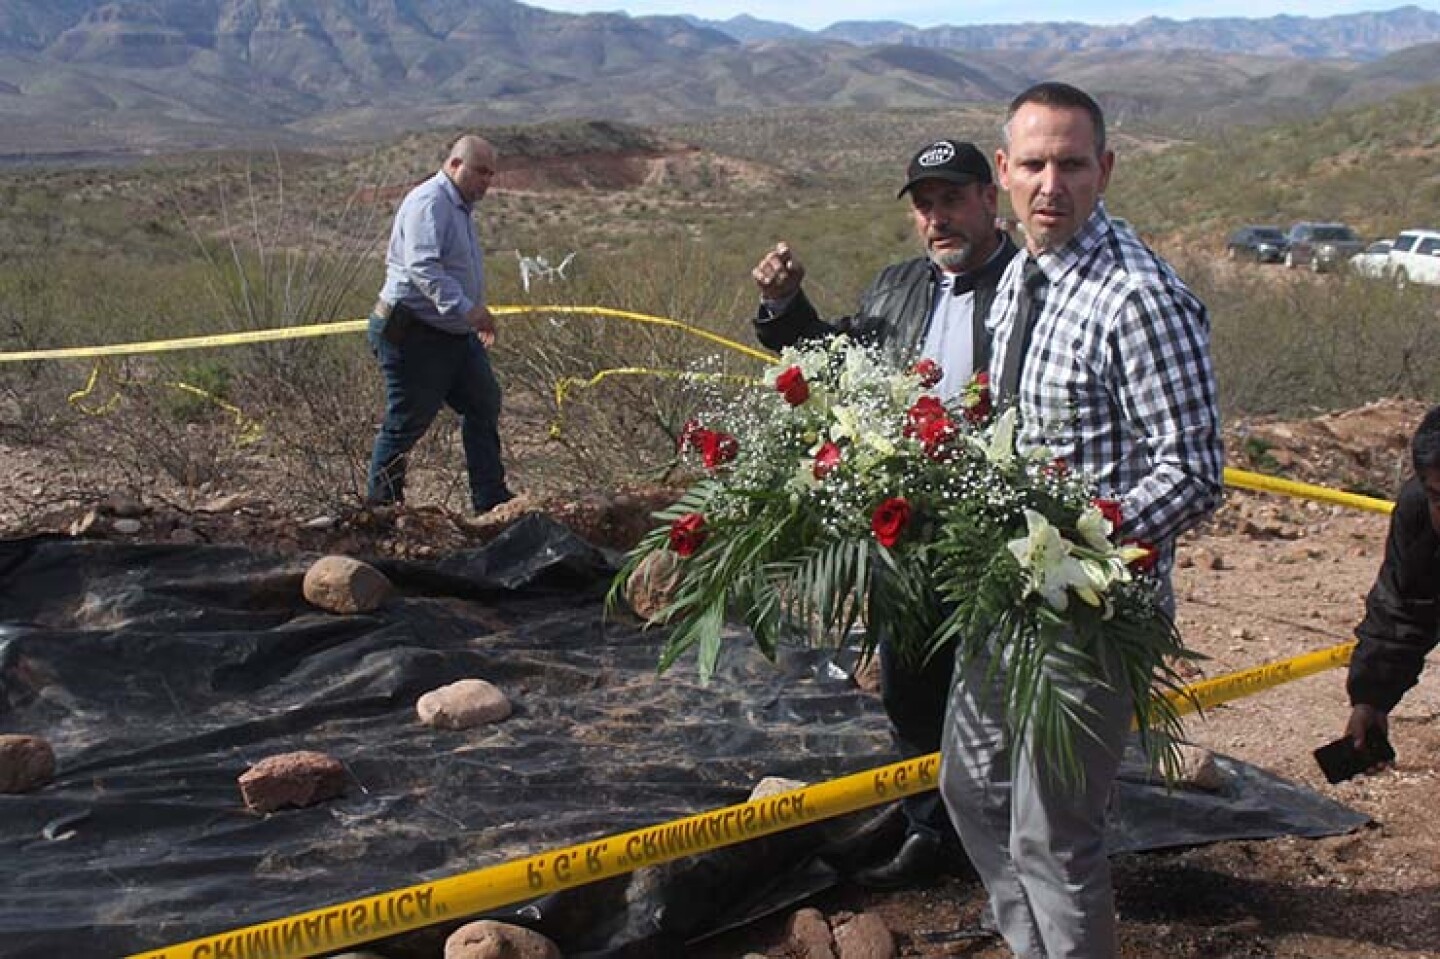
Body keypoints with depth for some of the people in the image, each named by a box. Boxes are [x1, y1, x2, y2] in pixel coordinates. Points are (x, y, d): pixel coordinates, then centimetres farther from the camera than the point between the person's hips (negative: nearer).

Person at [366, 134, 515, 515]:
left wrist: (477, 320, 27)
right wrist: (467, 310, -39)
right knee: (407, 422, -2)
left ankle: (491, 500, 14)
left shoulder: (459, 208, 17)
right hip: (414, 336, -10)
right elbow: (423, 267, -31)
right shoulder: (429, 202, -17)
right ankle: (380, 506, 12)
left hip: (454, 335, 10)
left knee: (484, 404, 8)